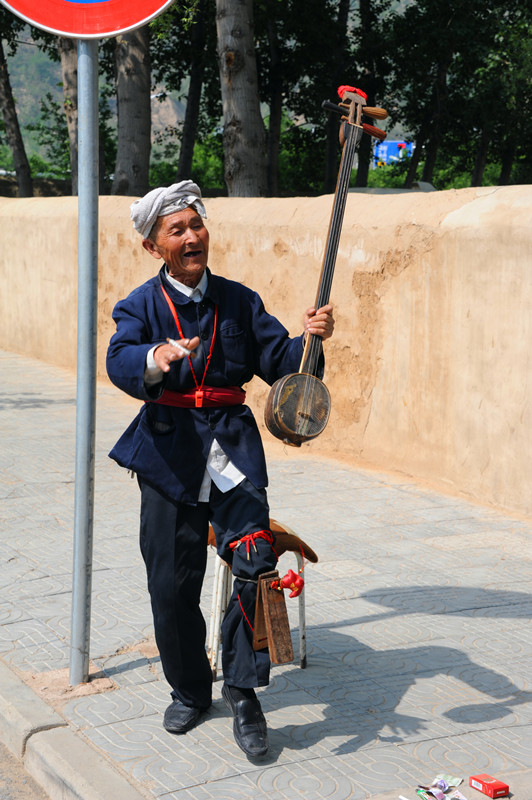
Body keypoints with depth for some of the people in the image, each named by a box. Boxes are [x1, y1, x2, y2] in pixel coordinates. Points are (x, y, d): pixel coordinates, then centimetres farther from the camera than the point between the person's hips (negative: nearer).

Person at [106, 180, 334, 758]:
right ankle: (189, 690, 27)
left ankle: (242, 690, -2)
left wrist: (310, 339, -16)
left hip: (233, 450, 1)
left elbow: (278, 361, 5)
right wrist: (156, 359, -40)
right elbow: (120, 361, -17)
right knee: (172, 585, 5)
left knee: (256, 564, -16)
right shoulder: (141, 305, 3)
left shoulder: (239, 301, 10)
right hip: (169, 454, -1)